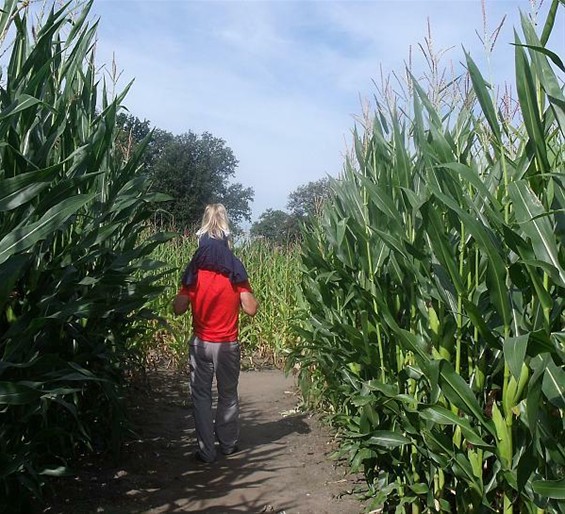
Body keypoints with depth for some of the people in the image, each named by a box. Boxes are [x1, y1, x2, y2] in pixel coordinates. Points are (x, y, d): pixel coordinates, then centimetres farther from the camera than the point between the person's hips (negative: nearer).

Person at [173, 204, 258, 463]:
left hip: (200, 343, 0)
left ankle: (206, 450, 13)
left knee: (201, 396, 11)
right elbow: (251, 309, -12)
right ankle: (228, 444, 30)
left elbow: (178, 309, -9)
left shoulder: (194, 271, -9)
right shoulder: (235, 270, -9)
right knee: (228, 394, 17)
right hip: (228, 344, 1)